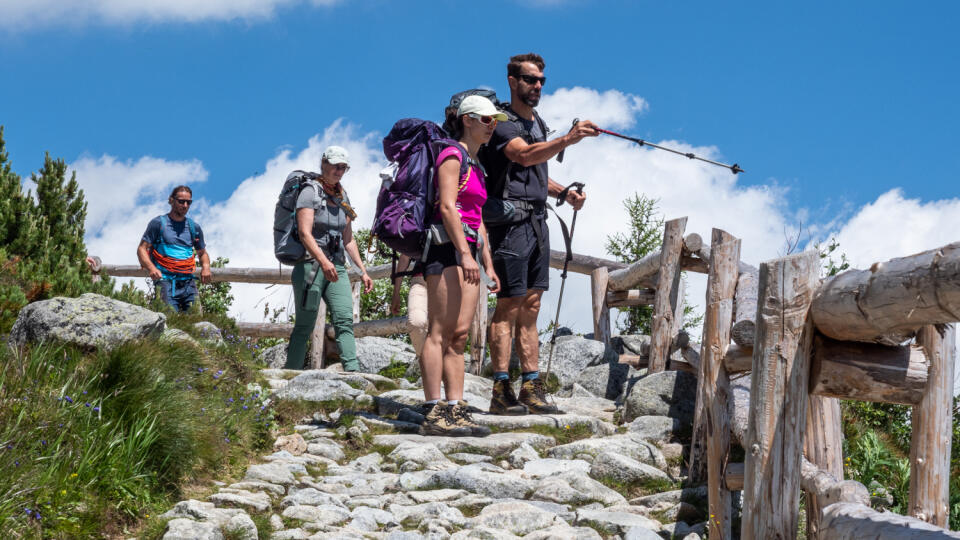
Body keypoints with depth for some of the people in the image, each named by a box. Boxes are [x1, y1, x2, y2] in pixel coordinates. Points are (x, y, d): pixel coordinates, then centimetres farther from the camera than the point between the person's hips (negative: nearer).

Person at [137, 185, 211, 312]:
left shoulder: (194, 227, 18)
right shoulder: (158, 223, 6)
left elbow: (202, 253, 29)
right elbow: (142, 249, 2)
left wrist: (205, 266, 5)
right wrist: (151, 268, -16)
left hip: (188, 282, 4)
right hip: (165, 281, -4)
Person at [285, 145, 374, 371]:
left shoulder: (342, 197, 15)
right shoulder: (310, 192, -5)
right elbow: (305, 233, -18)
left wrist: (363, 271, 14)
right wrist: (323, 261, -31)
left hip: (337, 267, 6)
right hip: (310, 265, -6)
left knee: (345, 320, -10)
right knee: (305, 325, -3)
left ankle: (353, 372, -19)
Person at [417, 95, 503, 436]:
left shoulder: (476, 166, 24)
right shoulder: (452, 155, -4)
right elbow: (447, 207, -14)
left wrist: (488, 265, 20)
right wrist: (464, 253, -22)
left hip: (468, 252, 9)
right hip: (447, 246, -9)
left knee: (459, 335, 3)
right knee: (440, 332, -13)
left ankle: (456, 411, 1)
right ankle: (434, 414, -17)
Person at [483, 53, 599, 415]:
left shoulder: (538, 124, 20)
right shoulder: (502, 123, -8)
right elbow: (524, 155, -28)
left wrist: (564, 192, 12)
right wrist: (567, 139, -41)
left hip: (537, 220, 8)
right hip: (511, 219, -8)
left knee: (530, 307, 7)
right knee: (509, 304, -9)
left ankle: (531, 388, 8)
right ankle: (501, 390, -6)